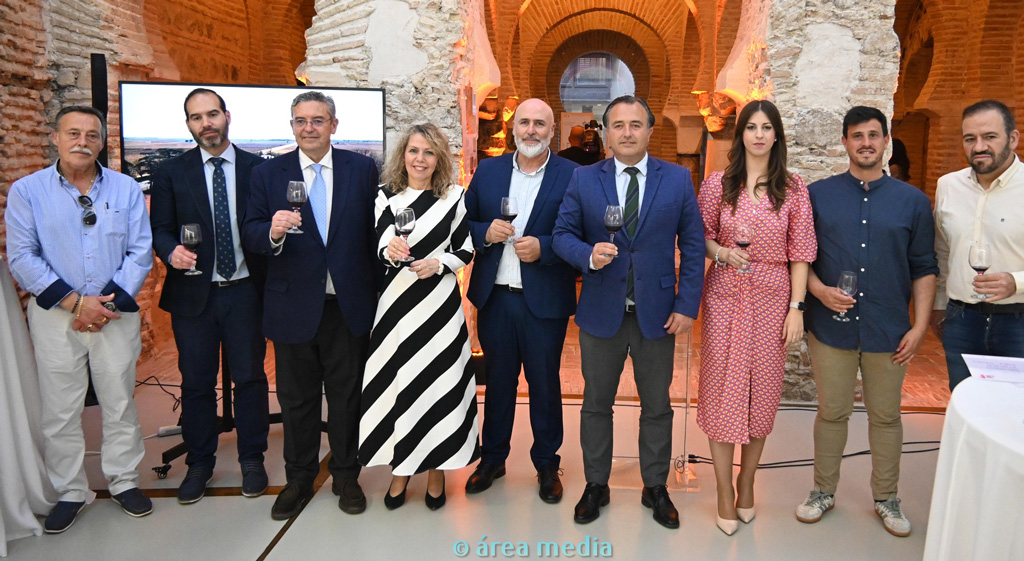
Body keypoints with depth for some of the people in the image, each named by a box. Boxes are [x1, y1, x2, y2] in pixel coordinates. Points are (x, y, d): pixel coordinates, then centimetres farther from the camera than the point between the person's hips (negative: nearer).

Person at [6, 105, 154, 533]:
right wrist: (74, 302, -13)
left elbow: (140, 253, -1)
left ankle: (123, 481, 26)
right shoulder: (27, 190, 0)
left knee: (120, 403, 10)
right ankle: (70, 492, 24)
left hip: (116, 314, 1)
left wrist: (110, 303, -11)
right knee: (59, 410, 7)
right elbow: (22, 257, -5)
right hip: (55, 316, 0)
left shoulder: (126, 189, 3)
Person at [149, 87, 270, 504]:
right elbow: (160, 229, 1)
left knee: (250, 377, 7)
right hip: (193, 293, 1)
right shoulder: (170, 173, 5)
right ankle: (199, 464, 26)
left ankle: (252, 460, 24)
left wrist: (271, 283, -12)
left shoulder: (257, 168, 3)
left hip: (244, 292, 0)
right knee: (196, 382, 10)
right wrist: (172, 251, -21)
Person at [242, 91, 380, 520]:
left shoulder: (362, 169, 2)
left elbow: (375, 230, 1)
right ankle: (299, 480, 31)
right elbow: (249, 234, 0)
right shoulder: (268, 173, 3)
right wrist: (272, 232, -24)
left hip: (349, 304, 0)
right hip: (294, 304, 1)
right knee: (296, 398, 13)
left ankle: (346, 477, 29)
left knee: (347, 395, 11)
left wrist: (378, 294, -3)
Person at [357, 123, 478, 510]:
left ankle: (436, 469, 21)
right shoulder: (386, 196, 4)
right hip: (396, 302, 1)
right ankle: (400, 469, 24)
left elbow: (466, 250, 6)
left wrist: (439, 263, -12)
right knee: (396, 382, 6)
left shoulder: (453, 197, 2)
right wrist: (389, 251, -30)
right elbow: (381, 246, -8)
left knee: (438, 383, 3)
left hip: (440, 303, -1)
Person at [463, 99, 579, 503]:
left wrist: (542, 247, -22)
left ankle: (546, 464, 28)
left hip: (545, 301, -3)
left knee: (545, 384, 10)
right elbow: (463, 224, 8)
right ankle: (493, 458, 33)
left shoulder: (571, 176, -4)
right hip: (494, 298, 3)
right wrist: (485, 232, -12)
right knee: (498, 381, 16)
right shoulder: (488, 171, 7)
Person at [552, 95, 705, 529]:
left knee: (656, 406, 12)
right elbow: (562, 234, 1)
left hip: (657, 313, 0)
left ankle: (655, 488, 30)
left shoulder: (678, 179, 1)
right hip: (601, 312, 0)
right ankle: (595, 486, 30)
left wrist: (687, 306, -6)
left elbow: (692, 245, 0)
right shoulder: (584, 179, 1)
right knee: (596, 404, 12)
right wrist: (588, 255, -21)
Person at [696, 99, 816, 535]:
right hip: (725, 298, 0)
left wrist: (796, 308, -4)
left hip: (773, 299, 1)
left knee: (762, 390, 7)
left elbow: (800, 253, 2)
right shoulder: (718, 184, 2)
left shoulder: (794, 189, 3)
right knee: (721, 389, 2)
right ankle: (725, 492, 17)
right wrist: (723, 253, -14)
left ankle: (747, 484, 27)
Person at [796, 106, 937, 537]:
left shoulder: (913, 201, 5)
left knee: (886, 416, 12)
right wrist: (819, 290, -13)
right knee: (831, 412, 9)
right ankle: (824, 491, 26)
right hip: (831, 325, -1)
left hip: (889, 329, 1)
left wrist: (919, 326, -1)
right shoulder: (817, 195, 3)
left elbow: (924, 269, 6)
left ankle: (886, 498, 30)